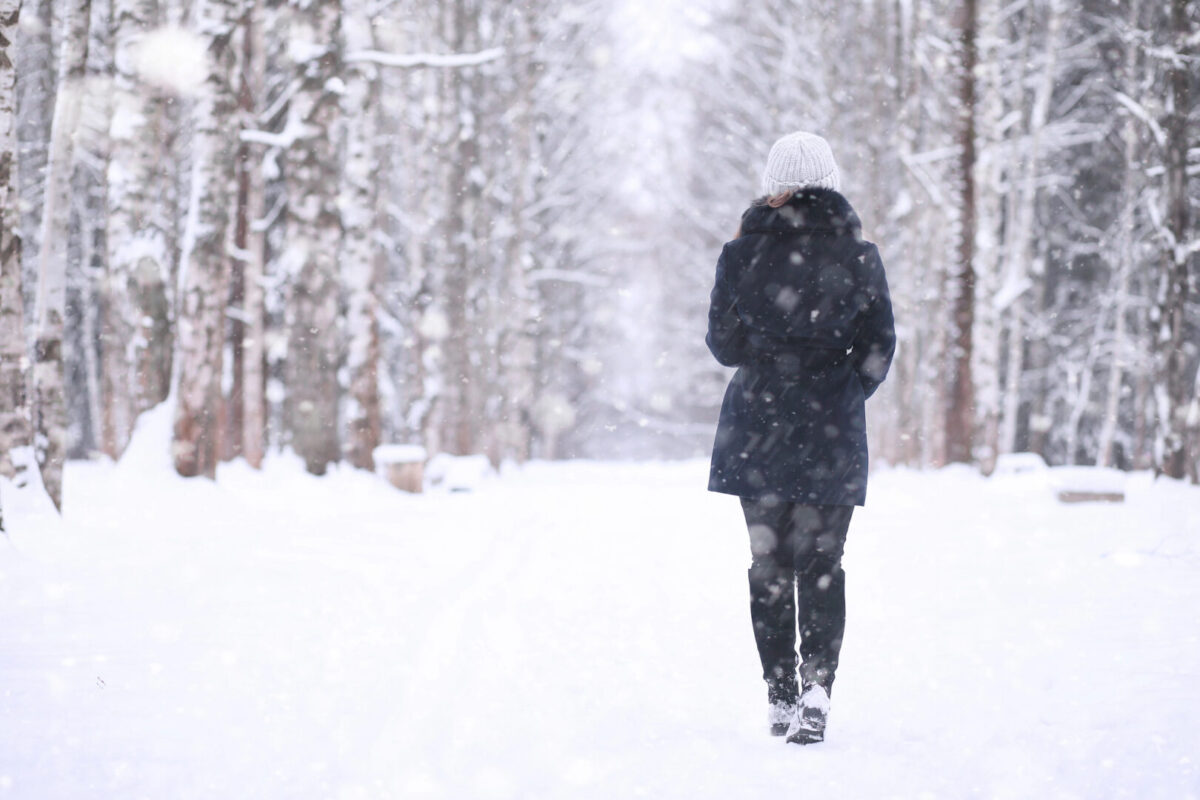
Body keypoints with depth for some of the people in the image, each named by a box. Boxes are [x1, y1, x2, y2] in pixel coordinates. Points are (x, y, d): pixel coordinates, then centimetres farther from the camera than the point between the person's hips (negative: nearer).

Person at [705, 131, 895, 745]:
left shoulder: (743, 253, -4)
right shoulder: (860, 256, -2)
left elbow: (723, 343, -1)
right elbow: (879, 349, 0)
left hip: (758, 427, 0)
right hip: (834, 433, 0)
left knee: (770, 562, 11)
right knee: (822, 563, 6)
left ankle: (780, 696, 11)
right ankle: (817, 686, -11)